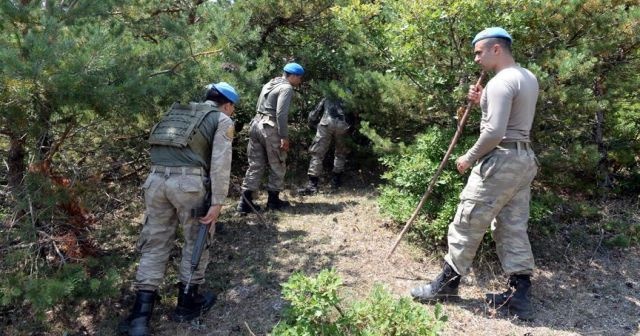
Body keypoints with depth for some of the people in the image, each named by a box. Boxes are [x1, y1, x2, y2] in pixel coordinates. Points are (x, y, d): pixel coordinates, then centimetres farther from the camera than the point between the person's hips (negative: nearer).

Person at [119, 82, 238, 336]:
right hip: (189, 182, -5)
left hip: (155, 179, 6)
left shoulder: (178, 112, 28)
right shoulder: (222, 120, 9)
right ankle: (187, 303, 26)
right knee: (196, 241, 15)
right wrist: (217, 202, -8)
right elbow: (220, 162, -5)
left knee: (155, 244, 13)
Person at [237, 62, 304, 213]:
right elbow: (281, 114, -18)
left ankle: (245, 202, 5)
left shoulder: (269, 84, 20)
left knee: (255, 165, 9)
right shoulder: (286, 88, -7)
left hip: (256, 124, 8)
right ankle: (273, 200, 16)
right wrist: (284, 136, -17)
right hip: (270, 128, -8)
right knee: (277, 166, 7)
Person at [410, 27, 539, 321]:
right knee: (513, 228, 11)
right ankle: (520, 295, 15)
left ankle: (447, 284, 15)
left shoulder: (500, 82, -16)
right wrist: (483, 102, 10)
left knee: (467, 224, 2)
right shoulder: (528, 78, 15)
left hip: (501, 160, -10)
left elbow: (494, 132, -24)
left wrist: (469, 157, -12)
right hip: (524, 159, 10)